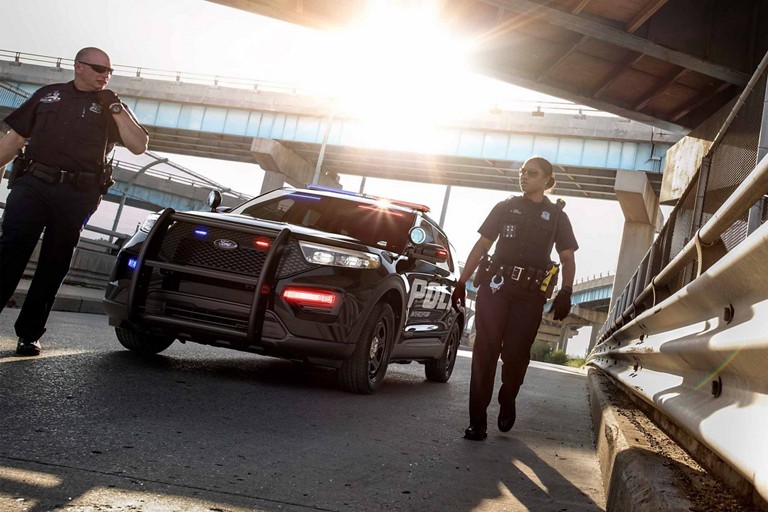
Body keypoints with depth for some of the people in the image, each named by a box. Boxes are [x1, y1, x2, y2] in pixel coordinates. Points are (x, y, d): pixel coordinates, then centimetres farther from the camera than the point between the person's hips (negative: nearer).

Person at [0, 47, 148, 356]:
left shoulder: (111, 107, 15)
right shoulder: (48, 95, 18)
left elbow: (139, 146, 1)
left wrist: (116, 109, -5)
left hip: (77, 196, 0)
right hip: (31, 184, 1)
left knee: (53, 266, 2)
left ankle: (29, 334, 9)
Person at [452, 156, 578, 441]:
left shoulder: (556, 216, 12)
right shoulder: (505, 208, 13)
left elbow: (568, 259, 8)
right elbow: (481, 246, 12)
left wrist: (565, 292, -8)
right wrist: (462, 282, 5)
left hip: (530, 294, 0)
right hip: (495, 287, 0)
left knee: (516, 355, -2)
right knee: (485, 352, -7)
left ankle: (507, 402, 28)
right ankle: (477, 421, -5)